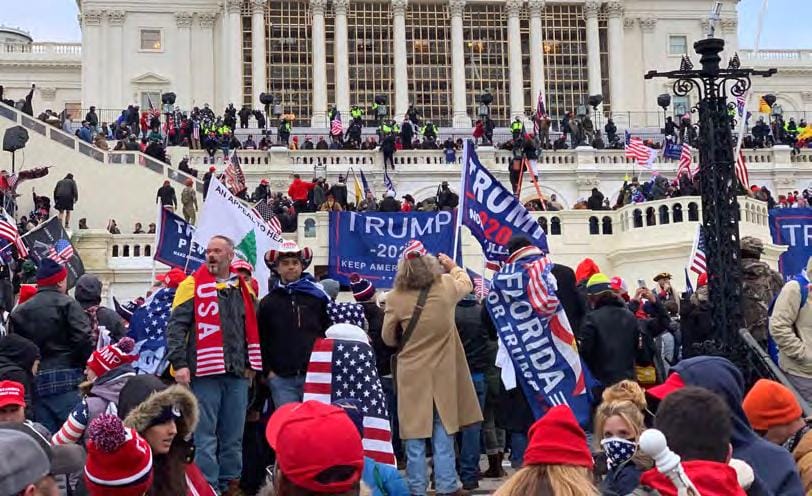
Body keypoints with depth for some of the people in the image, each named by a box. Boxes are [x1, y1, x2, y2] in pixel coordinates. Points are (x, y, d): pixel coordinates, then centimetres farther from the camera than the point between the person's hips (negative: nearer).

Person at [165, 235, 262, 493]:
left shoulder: (243, 289, 13)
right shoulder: (193, 285, -1)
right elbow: (176, 326, -6)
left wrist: (251, 364, 17)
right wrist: (179, 363, -14)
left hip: (237, 374, 4)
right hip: (205, 373, -4)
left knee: (233, 436, 10)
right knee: (205, 435, -2)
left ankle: (231, 483, 20)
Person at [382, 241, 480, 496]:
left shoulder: (395, 297, -13)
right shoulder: (446, 287, -9)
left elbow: (388, 338, -1)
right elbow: (466, 283, 16)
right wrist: (452, 266, 33)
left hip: (411, 374, -1)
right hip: (442, 372, 1)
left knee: (415, 435, 6)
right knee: (443, 432, 11)